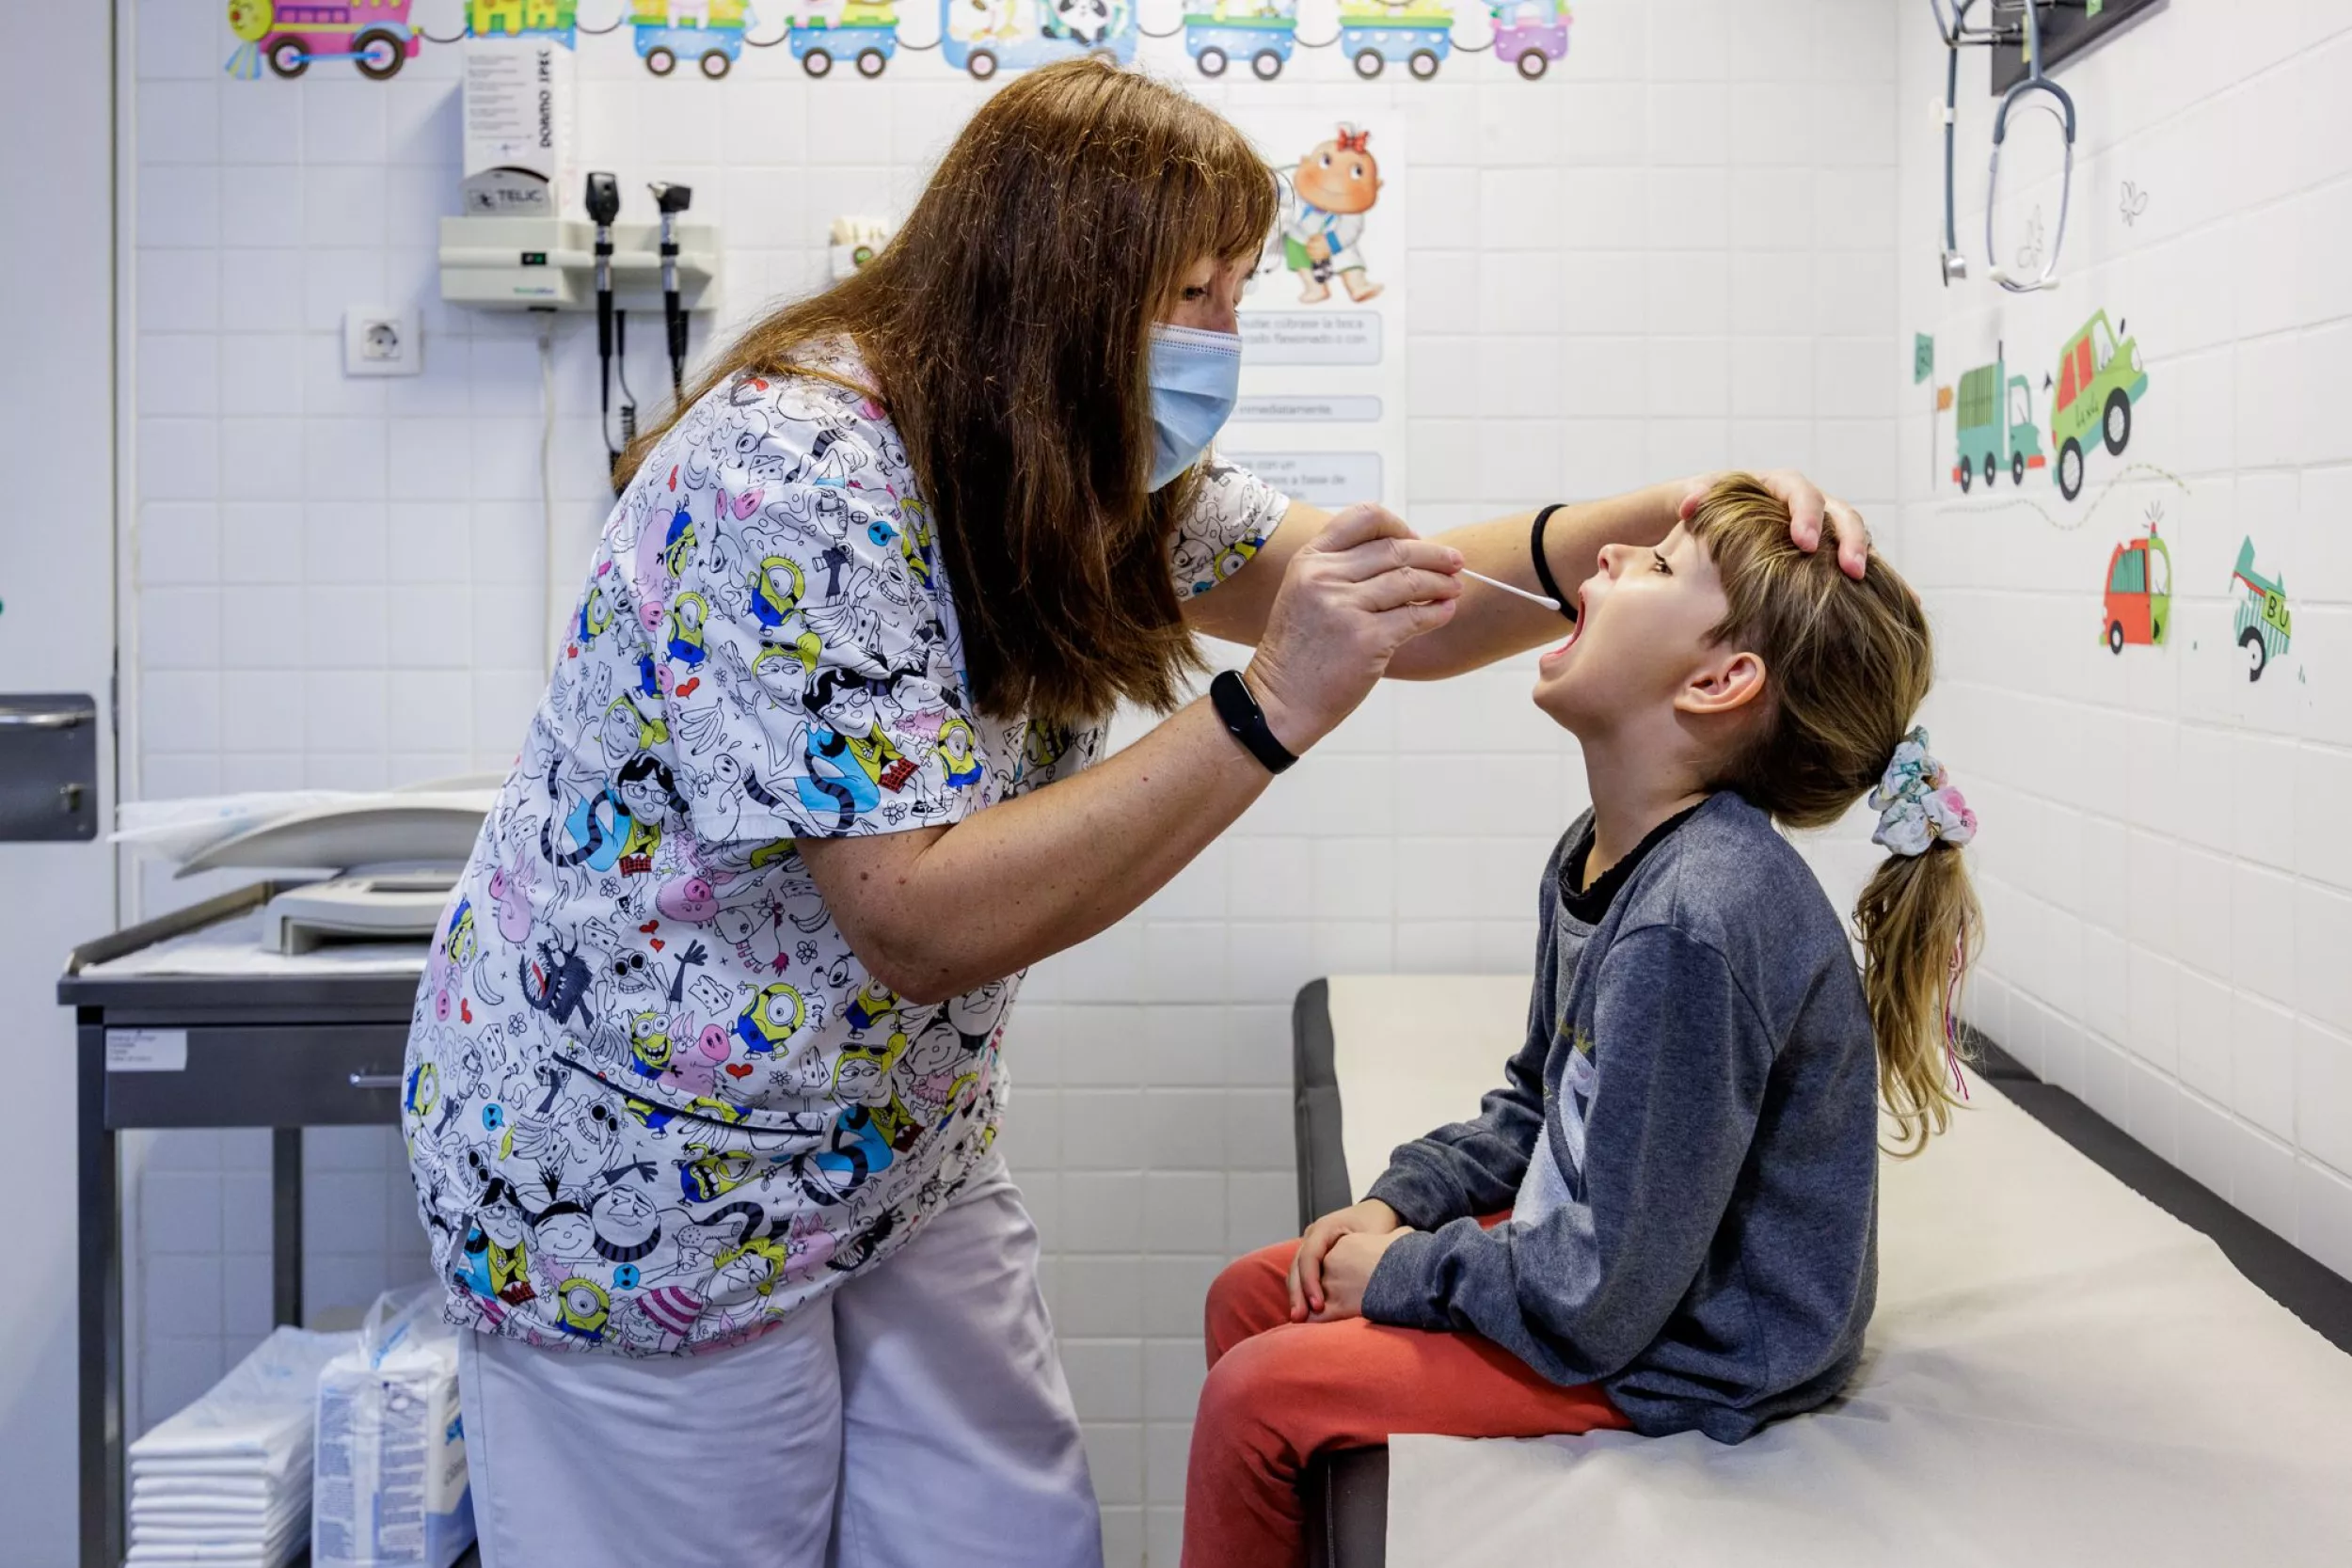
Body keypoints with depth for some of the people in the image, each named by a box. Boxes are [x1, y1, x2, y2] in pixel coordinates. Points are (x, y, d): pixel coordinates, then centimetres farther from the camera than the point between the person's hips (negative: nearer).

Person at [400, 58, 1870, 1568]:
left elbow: (1395, 606, 3)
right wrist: (1270, 707, -36)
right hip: (641, 1186, -7)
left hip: (902, 1151, 8)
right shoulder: (796, 478, -28)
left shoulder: (1087, 470, -1)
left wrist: (1669, 522, -14)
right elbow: (919, 925, -32)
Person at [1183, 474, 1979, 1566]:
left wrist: (1403, 1269, -12)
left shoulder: (1693, 923, -31)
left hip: (1692, 1357, -9)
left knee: (1256, 1395, -12)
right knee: (1251, 1298, 11)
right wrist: (1401, 1199, 3)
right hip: (1600, 1258, 9)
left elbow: (1596, 1300, -27)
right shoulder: (1600, 859, 0)